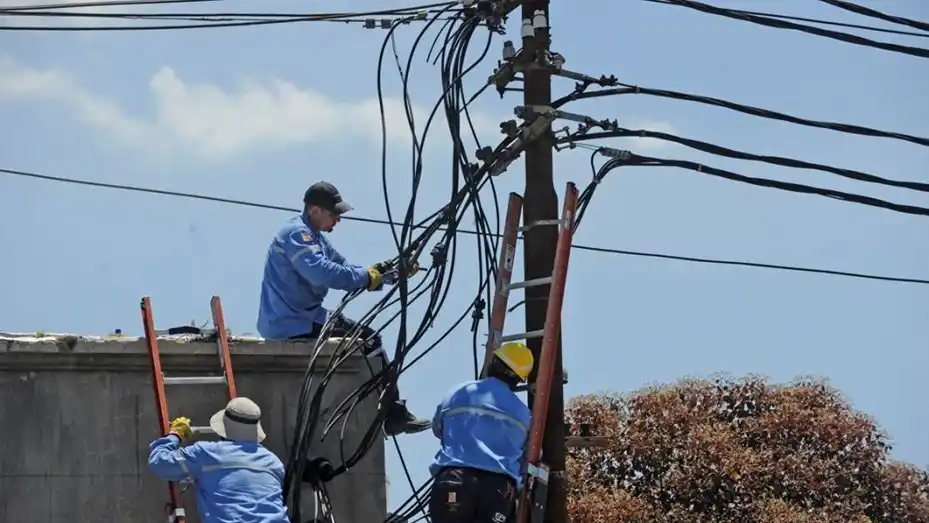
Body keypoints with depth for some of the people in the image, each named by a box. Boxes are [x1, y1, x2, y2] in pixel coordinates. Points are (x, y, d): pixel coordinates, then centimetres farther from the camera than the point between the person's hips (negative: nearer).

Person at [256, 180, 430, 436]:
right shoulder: (296, 233, -16)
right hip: (291, 326, -11)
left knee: (365, 336, 14)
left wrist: (389, 273, 2)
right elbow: (321, 272, -33)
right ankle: (394, 415, -2)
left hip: (301, 318, 11)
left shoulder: (313, 235, 17)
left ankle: (393, 412, 16)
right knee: (368, 340, -10)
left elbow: (345, 269, 15)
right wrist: (366, 277, -25)